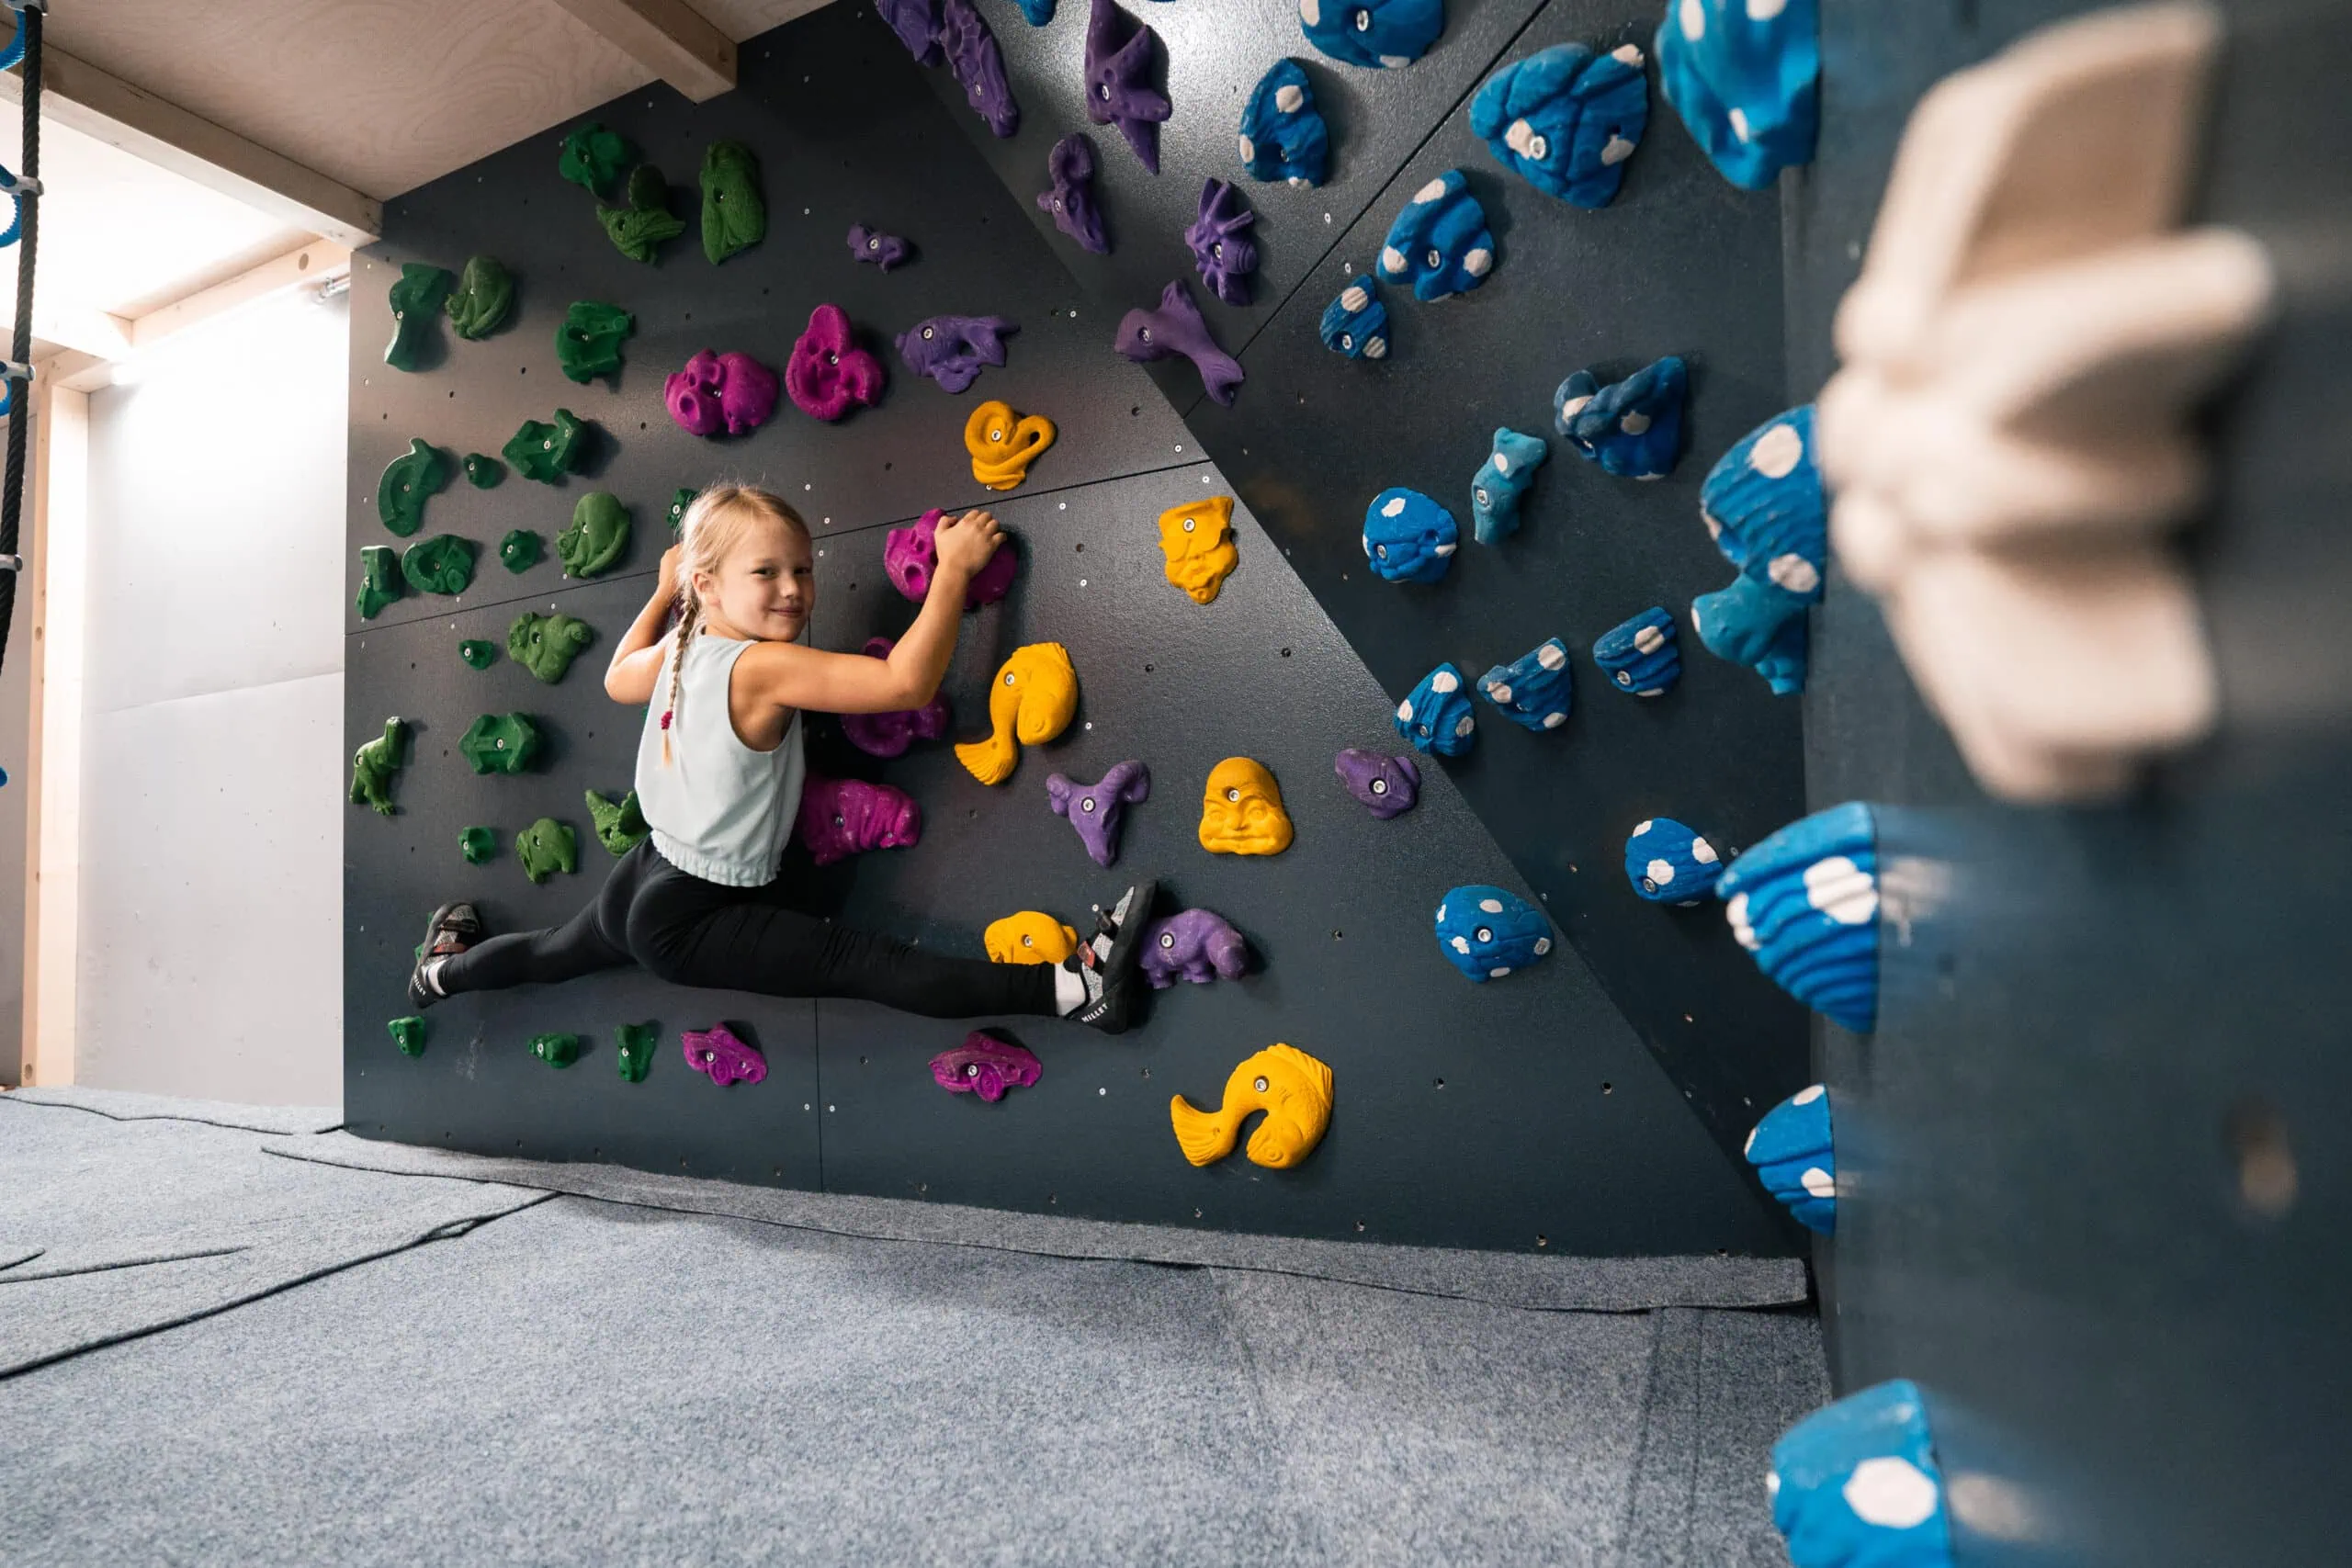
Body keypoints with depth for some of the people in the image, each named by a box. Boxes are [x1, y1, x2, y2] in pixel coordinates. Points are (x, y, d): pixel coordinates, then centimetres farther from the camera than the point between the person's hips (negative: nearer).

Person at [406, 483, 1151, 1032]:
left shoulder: (679, 650, -1)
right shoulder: (762, 668, -26)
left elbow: (618, 678, 25)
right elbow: (906, 682, -37)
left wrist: (663, 592, 33)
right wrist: (953, 567, -29)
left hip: (640, 882, 9)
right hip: (695, 920, -9)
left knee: (558, 950, 39)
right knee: (865, 960, -25)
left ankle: (446, 967, 67)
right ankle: (1069, 989, -33)